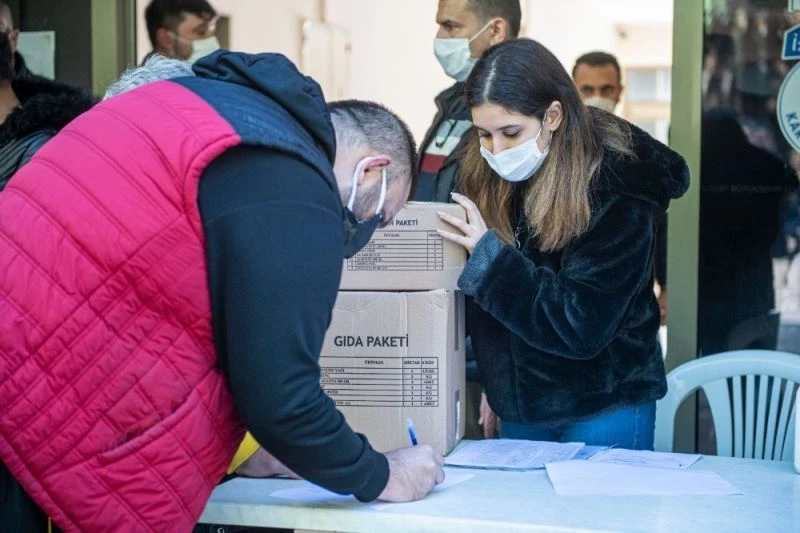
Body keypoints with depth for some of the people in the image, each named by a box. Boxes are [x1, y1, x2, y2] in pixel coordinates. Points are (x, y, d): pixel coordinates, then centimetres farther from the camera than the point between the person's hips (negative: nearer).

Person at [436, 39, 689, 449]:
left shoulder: (614, 188, -19)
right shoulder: (484, 173, -3)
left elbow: (581, 325, -22)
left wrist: (488, 256, -28)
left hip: (603, 408, -5)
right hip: (519, 404, 6)